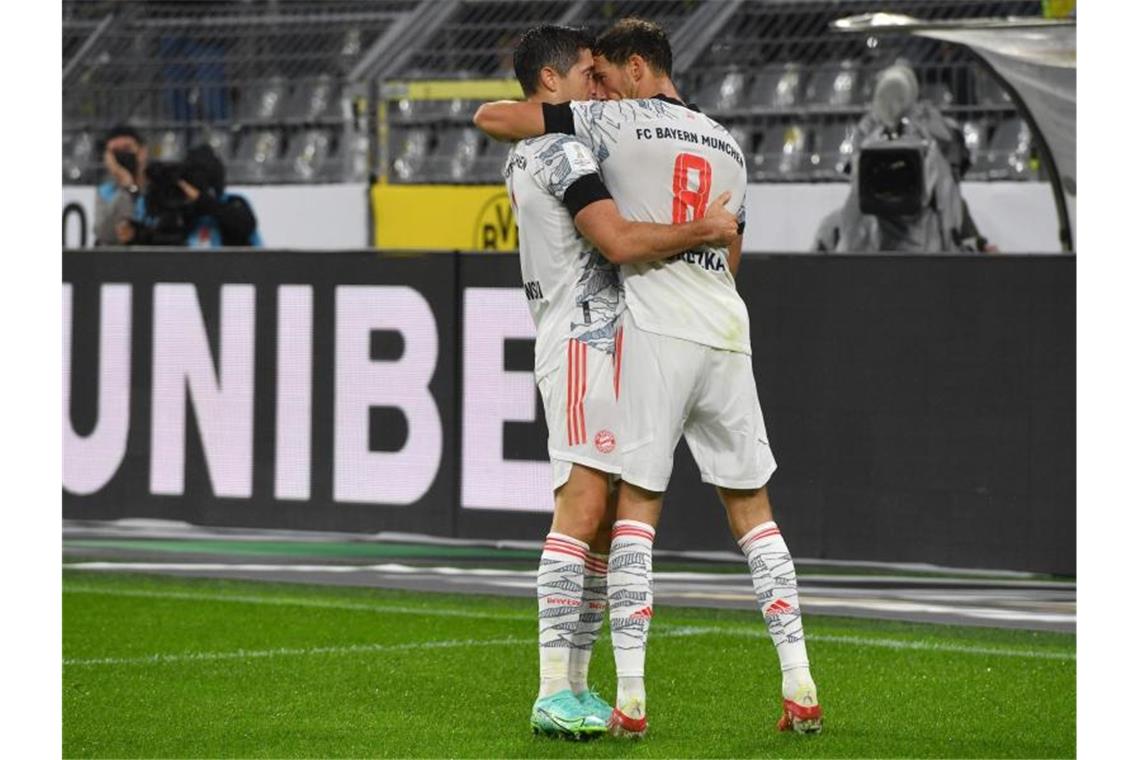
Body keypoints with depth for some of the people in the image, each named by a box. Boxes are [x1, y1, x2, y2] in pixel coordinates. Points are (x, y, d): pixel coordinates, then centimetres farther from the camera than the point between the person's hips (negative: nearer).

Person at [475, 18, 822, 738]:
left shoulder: (616, 123, 1)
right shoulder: (728, 145, 20)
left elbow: (490, 117, -2)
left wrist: (544, 120, 19)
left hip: (656, 328, -5)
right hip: (728, 331, 5)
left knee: (635, 503, -2)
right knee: (751, 505, 10)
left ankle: (630, 699, -9)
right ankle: (801, 690, 5)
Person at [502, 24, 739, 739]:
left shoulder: (526, 156, 21)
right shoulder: (562, 149, -11)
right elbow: (620, 242, -20)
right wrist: (703, 230, -10)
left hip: (581, 339, 11)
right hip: (588, 339, -11)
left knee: (605, 520, 9)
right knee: (584, 507, -16)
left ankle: (575, 686, 9)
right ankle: (554, 693, -21)